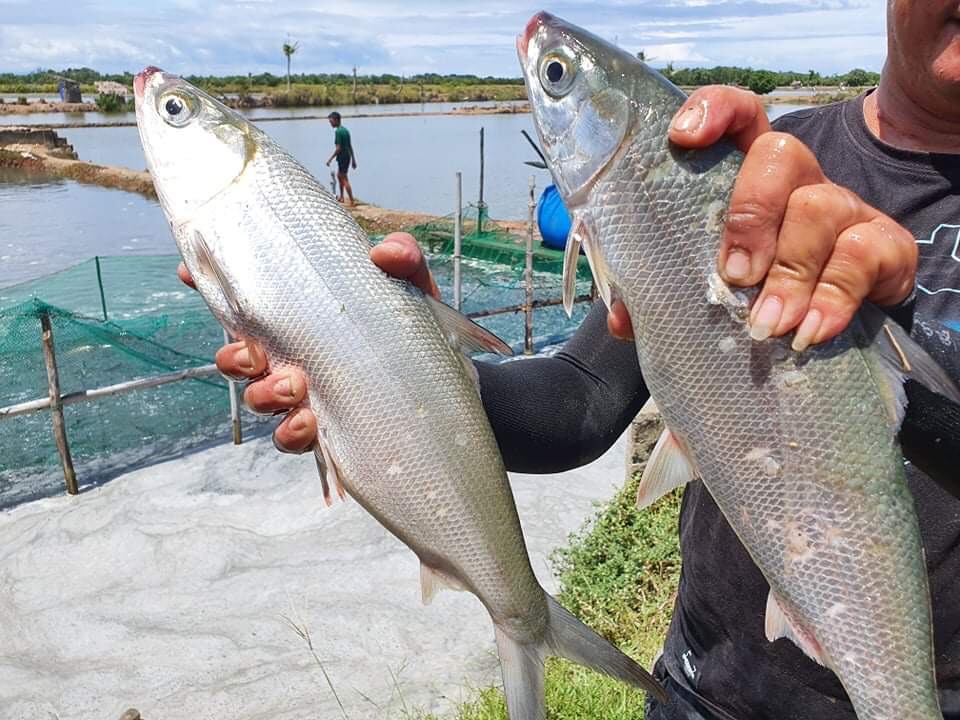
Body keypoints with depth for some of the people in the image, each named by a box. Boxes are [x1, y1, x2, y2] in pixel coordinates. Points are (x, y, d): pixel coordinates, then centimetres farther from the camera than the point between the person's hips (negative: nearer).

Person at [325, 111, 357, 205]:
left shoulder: (338, 131, -16)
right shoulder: (345, 130, 11)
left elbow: (338, 148, -20)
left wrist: (330, 159, -14)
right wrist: (353, 159, 17)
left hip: (342, 157, -9)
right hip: (347, 157, 9)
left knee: (344, 179, -6)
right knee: (339, 175, 25)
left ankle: (352, 201, -8)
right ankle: (341, 196, 33)